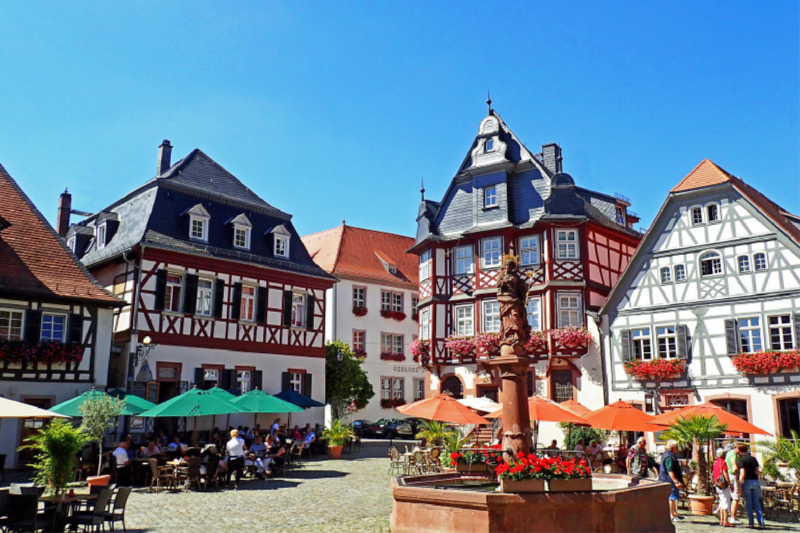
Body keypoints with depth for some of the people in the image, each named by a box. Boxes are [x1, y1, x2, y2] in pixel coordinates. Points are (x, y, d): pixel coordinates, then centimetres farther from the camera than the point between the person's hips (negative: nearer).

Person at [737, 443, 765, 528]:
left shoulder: (741, 460, -6)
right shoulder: (753, 458, 9)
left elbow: (742, 473, -14)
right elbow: (758, 471, 9)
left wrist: (739, 485, -11)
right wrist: (758, 481, 19)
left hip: (746, 482, -4)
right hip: (755, 481, 4)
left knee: (748, 503, 4)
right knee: (757, 503, 10)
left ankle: (751, 523, 4)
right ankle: (761, 522, 4)